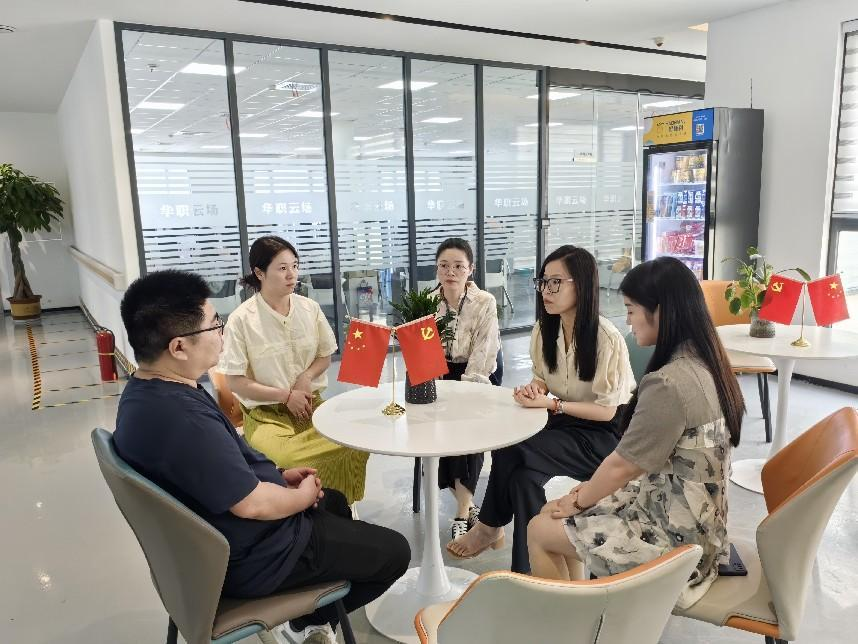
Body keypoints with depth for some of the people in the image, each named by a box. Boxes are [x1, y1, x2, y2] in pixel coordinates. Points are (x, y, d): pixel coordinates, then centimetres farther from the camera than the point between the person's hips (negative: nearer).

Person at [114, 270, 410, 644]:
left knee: (334, 502, 30)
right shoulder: (182, 418, -36)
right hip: (248, 558, -10)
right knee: (394, 551, 4)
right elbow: (253, 505, -30)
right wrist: (303, 495, -10)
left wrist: (279, 476, 5)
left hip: (216, 539, 10)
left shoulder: (146, 392, -2)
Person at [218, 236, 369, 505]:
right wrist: (286, 396, -12)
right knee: (288, 459, -33)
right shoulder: (241, 319, -10)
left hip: (310, 403, 4)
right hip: (265, 412, -4)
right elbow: (236, 383, -8)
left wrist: (306, 377, -7)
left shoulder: (310, 308, 3)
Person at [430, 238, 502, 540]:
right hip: (441, 372, 2)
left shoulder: (485, 302, -14)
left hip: (481, 373, -2)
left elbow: (482, 355, -17)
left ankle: (463, 509, -9)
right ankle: (467, 506, -5)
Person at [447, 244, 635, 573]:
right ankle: (527, 569, -7)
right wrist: (533, 389, -12)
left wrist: (551, 404, -26)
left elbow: (606, 411, -16)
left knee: (509, 451, -26)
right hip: (561, 424, 6)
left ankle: (490, 526, -2)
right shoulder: (544, 330, -3)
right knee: (522, 475, -25)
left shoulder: (607, 339, -22)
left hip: (602, 435, -6)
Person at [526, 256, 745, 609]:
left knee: (539, 531, 4)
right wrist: (587, 490, 7)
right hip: (691, 517, 9)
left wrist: (578, 501, -1)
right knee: (552, 511, 15)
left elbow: (622, 466, -19)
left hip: (673, 534, -9)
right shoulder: (703, 363, 0)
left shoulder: (668, 384, -30)